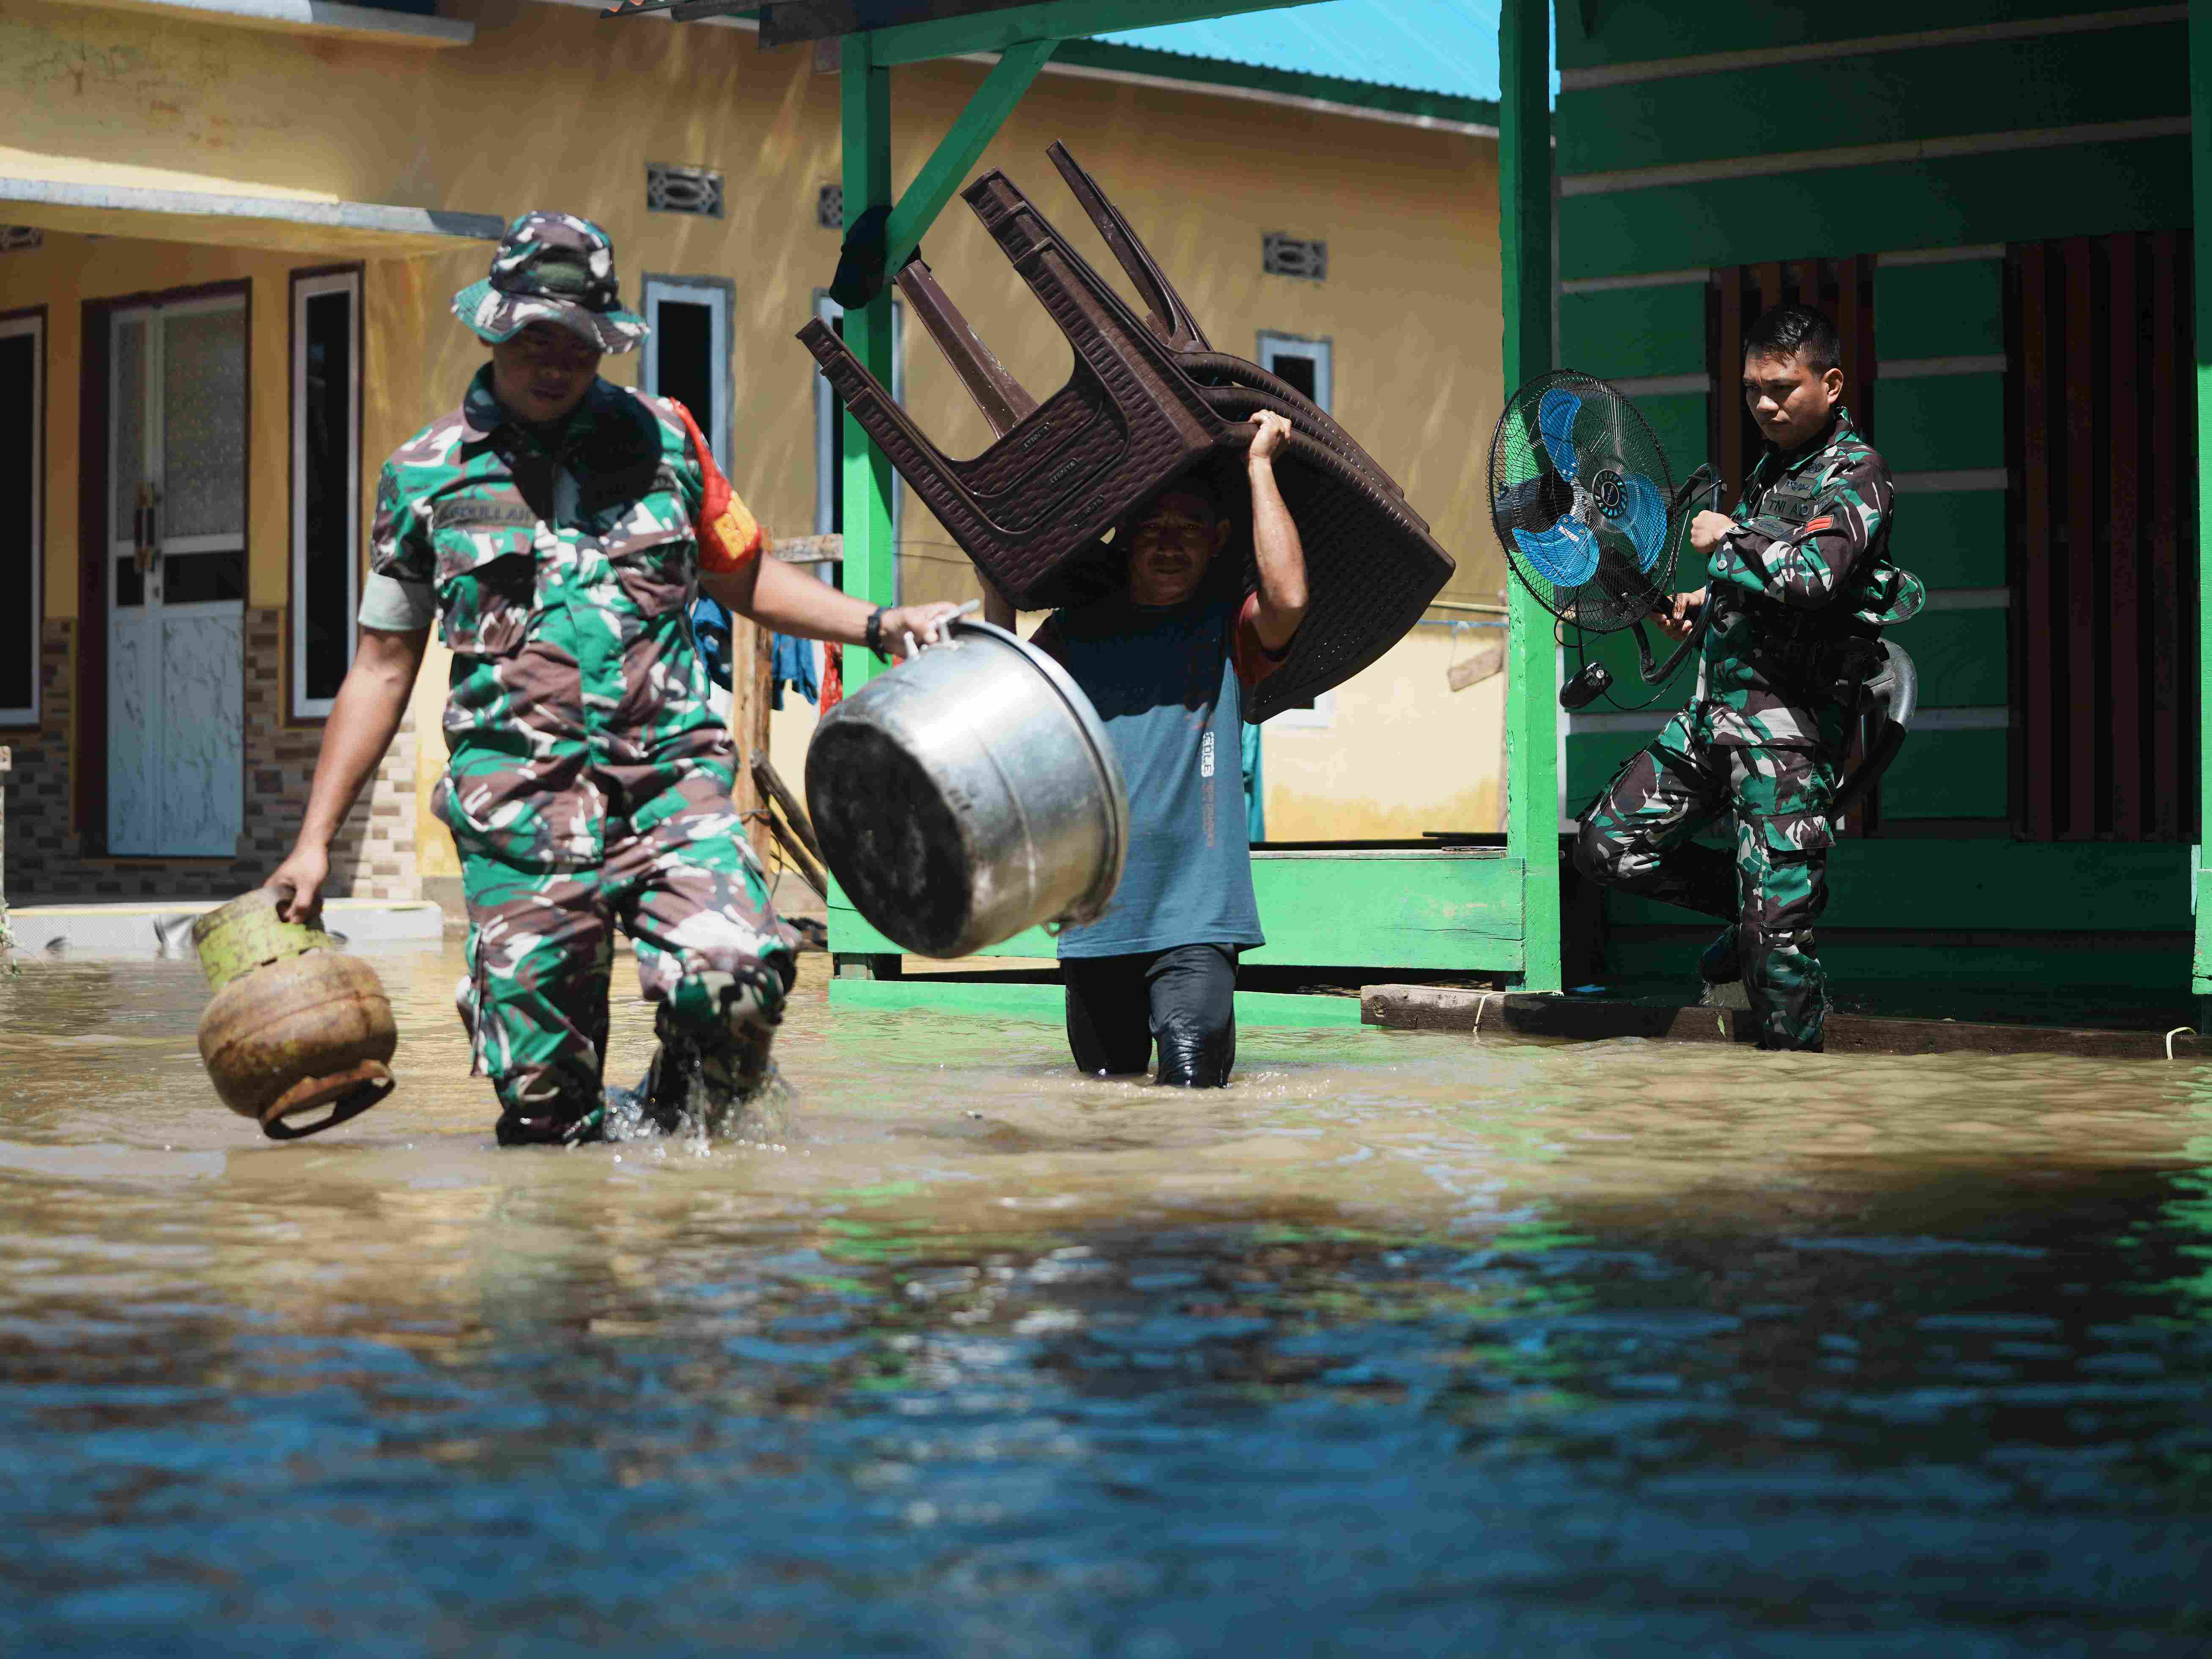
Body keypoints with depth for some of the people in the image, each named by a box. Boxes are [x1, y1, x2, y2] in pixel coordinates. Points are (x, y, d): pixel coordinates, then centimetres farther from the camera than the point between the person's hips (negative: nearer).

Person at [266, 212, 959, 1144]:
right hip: (519, 802, -1)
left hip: (673, 780, 1)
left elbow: (746, 577, 27)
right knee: (541, 1104, -8)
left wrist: (879, 625, 12)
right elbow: (382, 669, 15)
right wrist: (314, 842, 12)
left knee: (732, 980, -25)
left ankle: (674, 1133, 3)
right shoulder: (425, 475, 11)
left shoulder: (662, 438, 14)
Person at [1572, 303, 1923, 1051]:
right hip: (1716, 709, 9)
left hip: (1790, 723, -9)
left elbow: (1814, 574, -27)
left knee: (1776, 923, -10)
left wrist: (1730, 538, -12)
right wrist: (1707, 602, 16)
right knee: (1608, 845, 9)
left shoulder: (1856, 474, -9)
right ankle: (1750, 910, 22)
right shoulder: (1774, 465, 18)